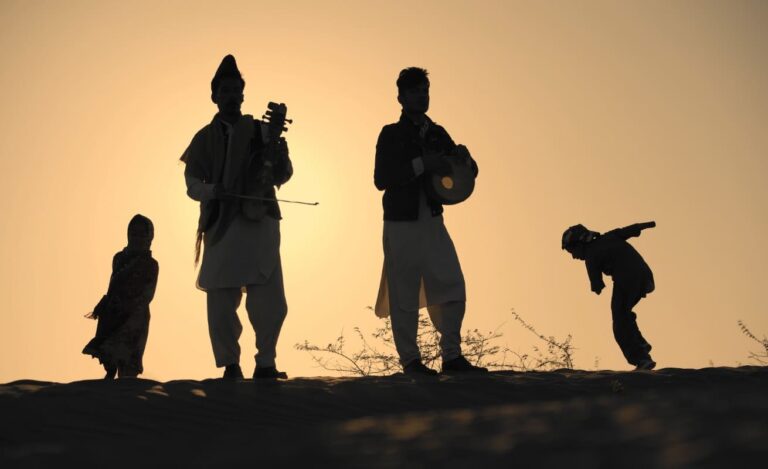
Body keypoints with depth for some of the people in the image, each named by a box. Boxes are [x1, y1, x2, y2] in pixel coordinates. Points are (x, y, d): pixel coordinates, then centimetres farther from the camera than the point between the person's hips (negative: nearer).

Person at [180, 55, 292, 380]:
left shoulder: (261, 131, 11)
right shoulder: (204, 138, 12)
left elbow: (281, 177, 7)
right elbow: (192, 183, 5)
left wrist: (280, 156, -15)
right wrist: (212, 190, -16)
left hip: (260, 223, 0)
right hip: (221, 228, 1)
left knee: (270, 304, -9)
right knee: (221, 304, 0)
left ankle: (265, 363, 4)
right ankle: (230, 366, 11)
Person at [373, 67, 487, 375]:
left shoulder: (437, 134, 12)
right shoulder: (391, 135, -2)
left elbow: (469, 170, 14)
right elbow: (381, 179, -12)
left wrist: (462, 162, -10)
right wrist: (420, 165, -20)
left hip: (433, 221, 5)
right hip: (401, 224, -5)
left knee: (451, 289, 1)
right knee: (404, 295, -2)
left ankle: (452, 356, 11)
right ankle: (410, 360, 8)